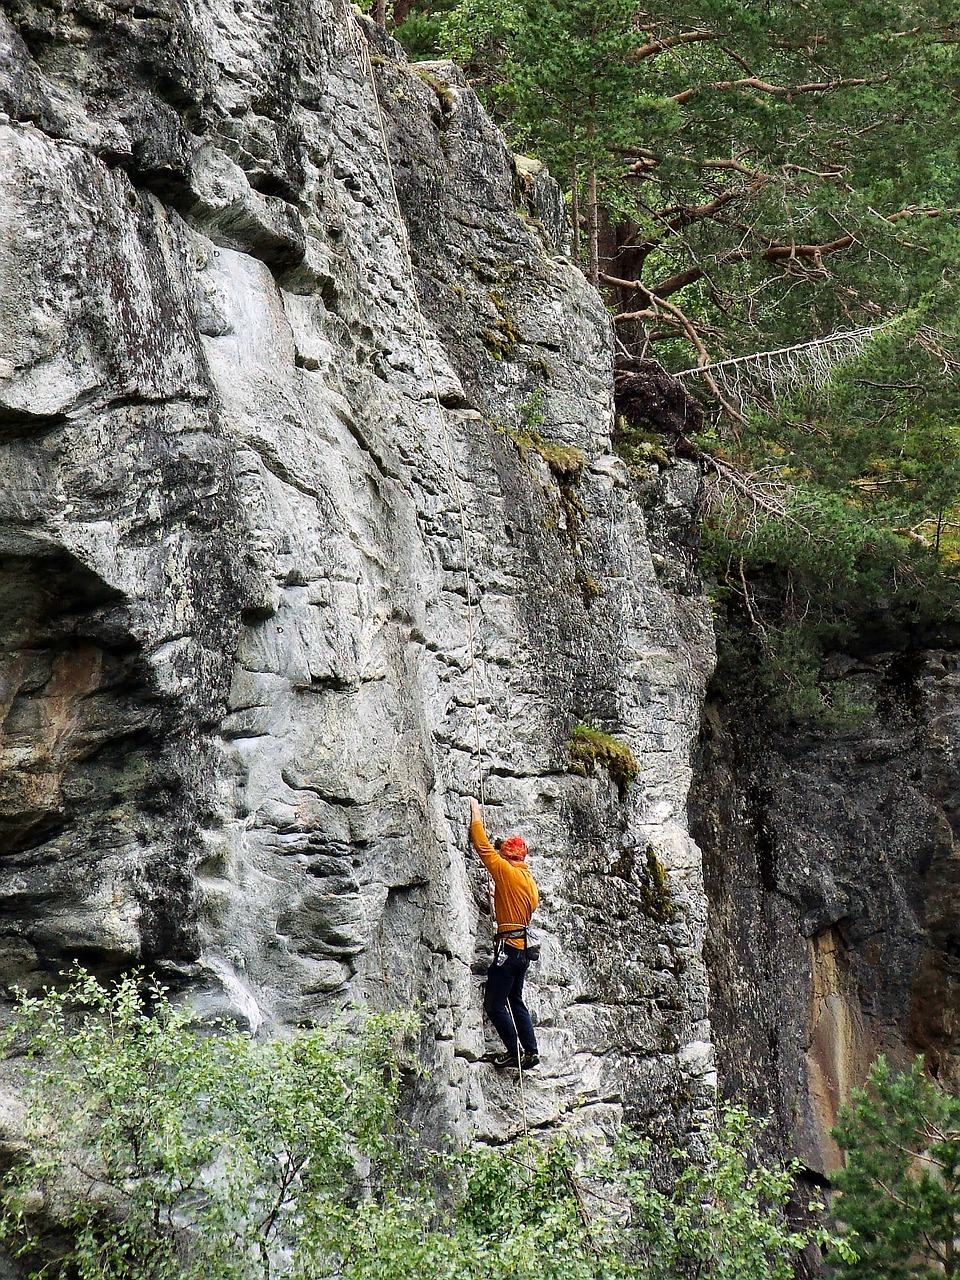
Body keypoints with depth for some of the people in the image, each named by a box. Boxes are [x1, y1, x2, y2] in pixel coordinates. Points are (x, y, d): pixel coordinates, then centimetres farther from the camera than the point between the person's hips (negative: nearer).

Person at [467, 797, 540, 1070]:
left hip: (508, 945, -9)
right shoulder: (530, 881, 13)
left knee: (495, 1004, -4)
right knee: (515, 1001, 17)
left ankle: (515, 1051, -4)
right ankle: (530, 1051, 15)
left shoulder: (506, 872, -9)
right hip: (523, 947, 9)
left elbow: (483, 847, -4)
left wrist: (476, 818, 7)